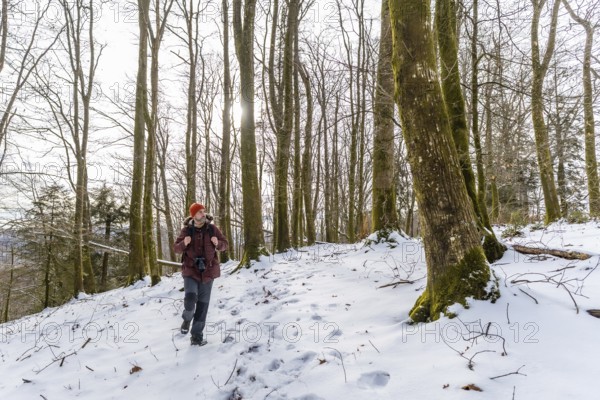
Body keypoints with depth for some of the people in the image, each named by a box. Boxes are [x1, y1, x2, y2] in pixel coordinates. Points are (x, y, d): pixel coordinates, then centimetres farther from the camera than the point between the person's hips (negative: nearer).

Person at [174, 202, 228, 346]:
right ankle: (187, 318, 14)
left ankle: (197, 336, 16)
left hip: (207, 271, 1)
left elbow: (225, 244, 4)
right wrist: (184, 243, -19)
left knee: (202, 304, 3)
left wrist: (217, 243, -19)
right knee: (190, 298, -21)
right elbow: (176, 248, 3)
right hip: (191, 270, -1)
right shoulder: (186, 230, -4)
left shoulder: (212, 228, -2)